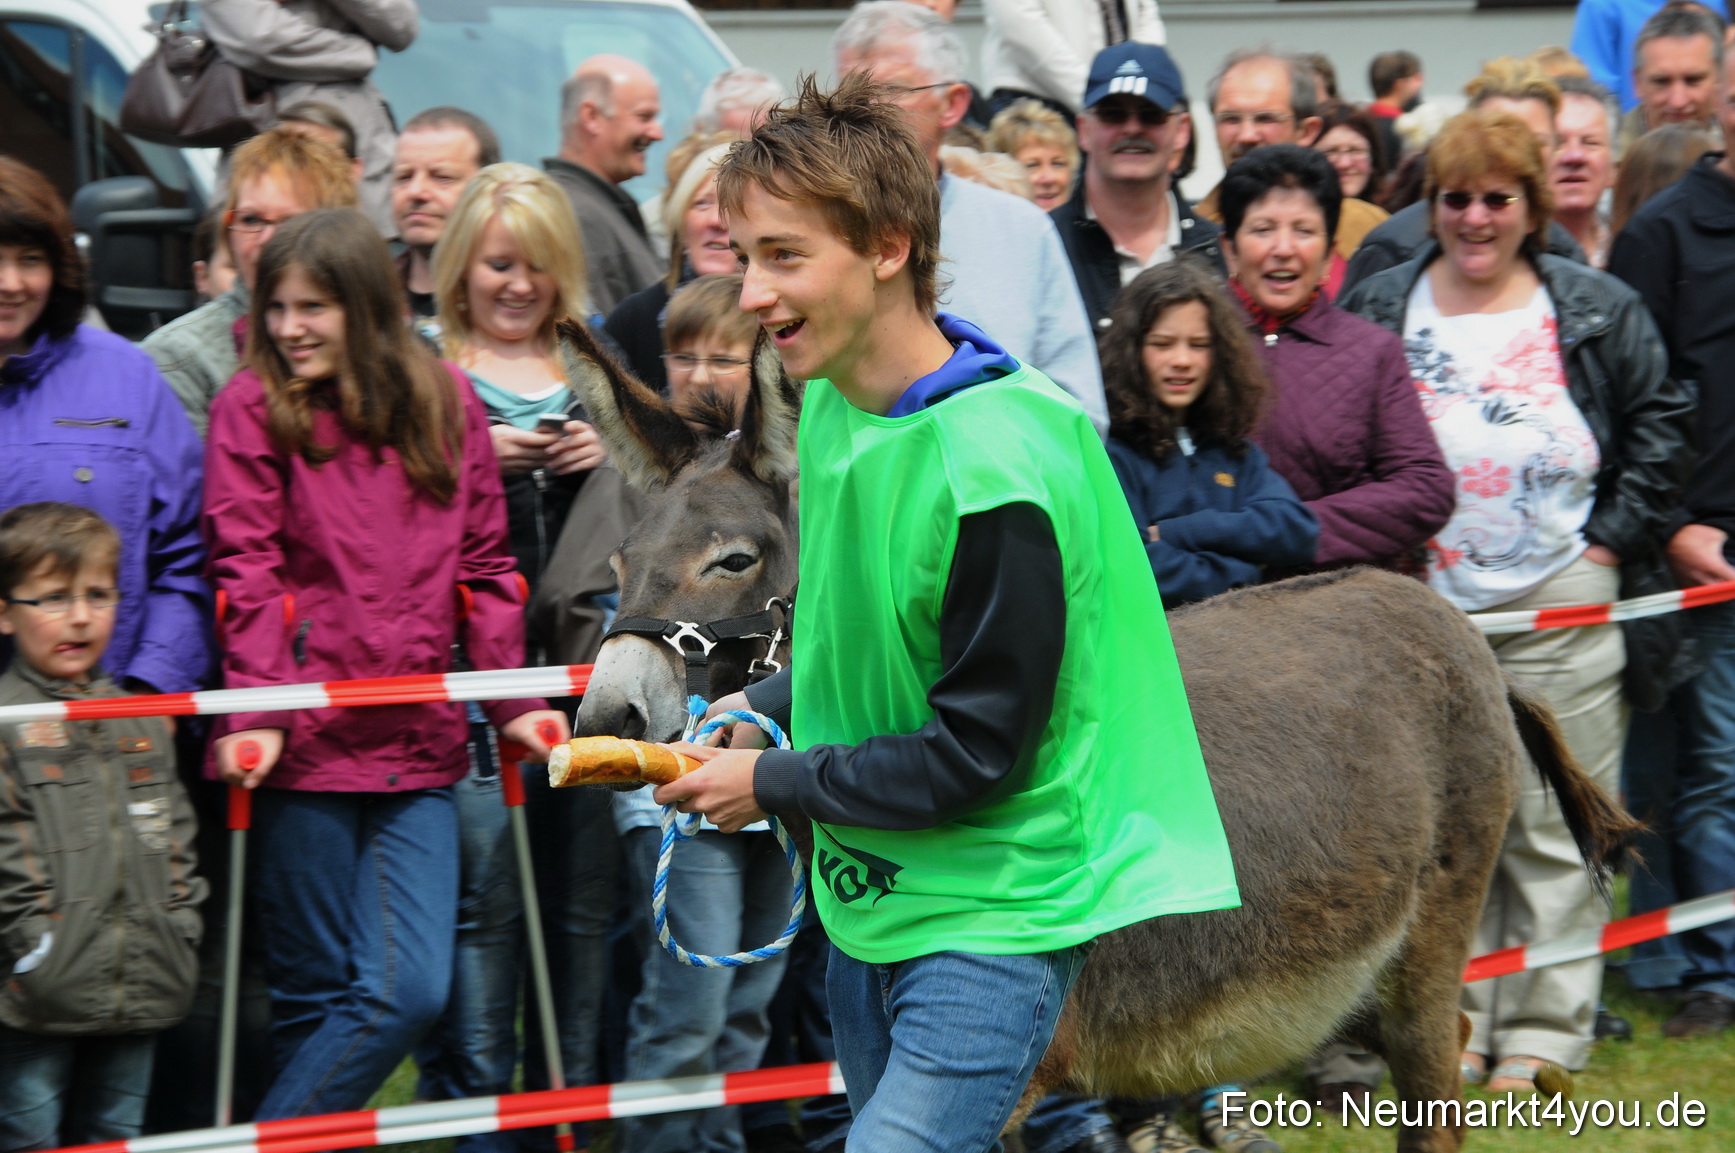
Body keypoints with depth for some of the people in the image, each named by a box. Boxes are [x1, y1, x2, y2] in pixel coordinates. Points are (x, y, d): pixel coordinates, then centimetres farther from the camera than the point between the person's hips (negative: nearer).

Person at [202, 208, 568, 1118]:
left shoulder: (446, 400, 9)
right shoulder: (253, 405, 0)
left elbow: (481, 562, 13)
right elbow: (246, 572, -5)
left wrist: (512, 698, 8)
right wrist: (256, 714, -14)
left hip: (417, 742, 3)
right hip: (304, 743, -3)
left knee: (412, 992, -5)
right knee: (317, 993, 1)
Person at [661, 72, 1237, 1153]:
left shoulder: (993, 467, -23)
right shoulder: (833, 403, 4)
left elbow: (979, 752, -20)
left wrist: (771, 784, -11)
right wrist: (762, 706, 5)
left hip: (991, 927, -9)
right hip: (867, 903, 9)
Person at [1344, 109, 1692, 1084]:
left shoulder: (1597, 310, 6)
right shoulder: (1381, 309, 8)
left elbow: (1660, 423, 8)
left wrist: (1612, 539, 0)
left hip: (1562, 608, -1)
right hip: (1426, 604, 1)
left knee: (1554, 826, 0)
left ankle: (1544, 1031, 6)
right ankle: (1455, 1020, 12)